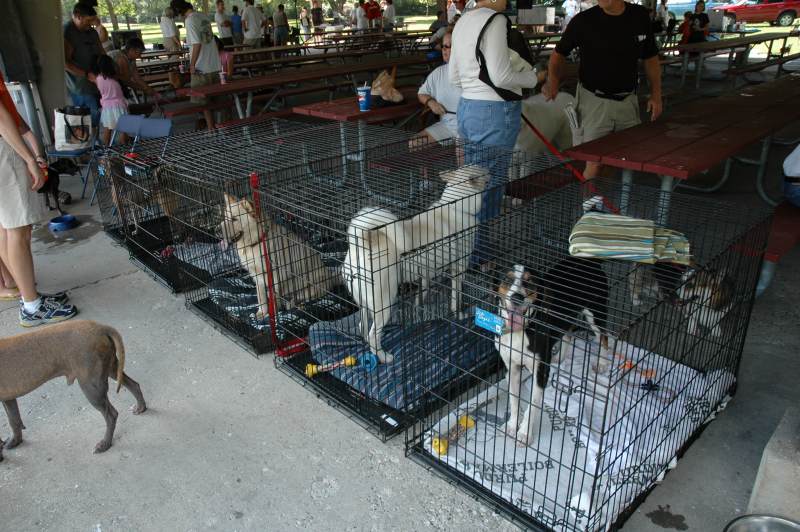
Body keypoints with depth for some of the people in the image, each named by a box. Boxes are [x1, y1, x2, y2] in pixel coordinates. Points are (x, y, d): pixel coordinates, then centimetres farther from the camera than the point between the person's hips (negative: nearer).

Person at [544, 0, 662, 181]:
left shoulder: (640, 16, 1)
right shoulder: (584, 20, -9)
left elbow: (651, 57, 11)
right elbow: (560, 53, 2)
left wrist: (656, 94, 6)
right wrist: (553, 80, -17)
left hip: (628, 100, 4)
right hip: (594, 101, -4)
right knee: (594, 162, -6)